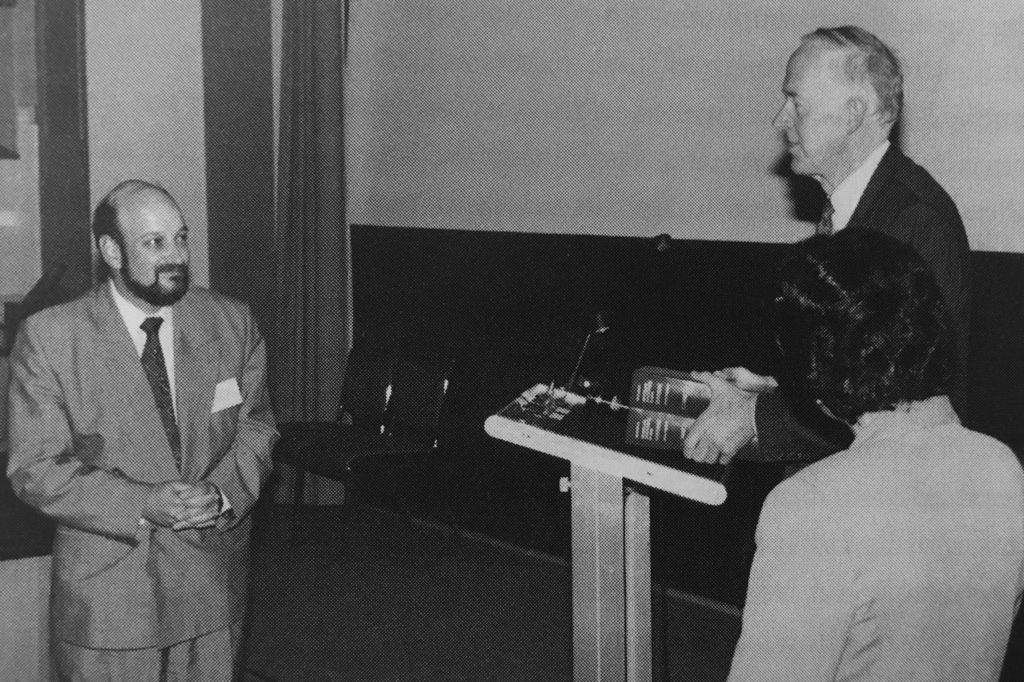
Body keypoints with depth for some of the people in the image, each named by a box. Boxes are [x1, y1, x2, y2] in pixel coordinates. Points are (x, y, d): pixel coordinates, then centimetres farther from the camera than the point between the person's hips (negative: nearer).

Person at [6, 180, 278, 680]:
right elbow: (35, 467, -10)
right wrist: (142, 504, -22)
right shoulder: (48, 337, -9)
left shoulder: (230, 323, 2)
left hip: (214, 585, 3)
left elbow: (256, 427, 8)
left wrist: (224, 493, -13)